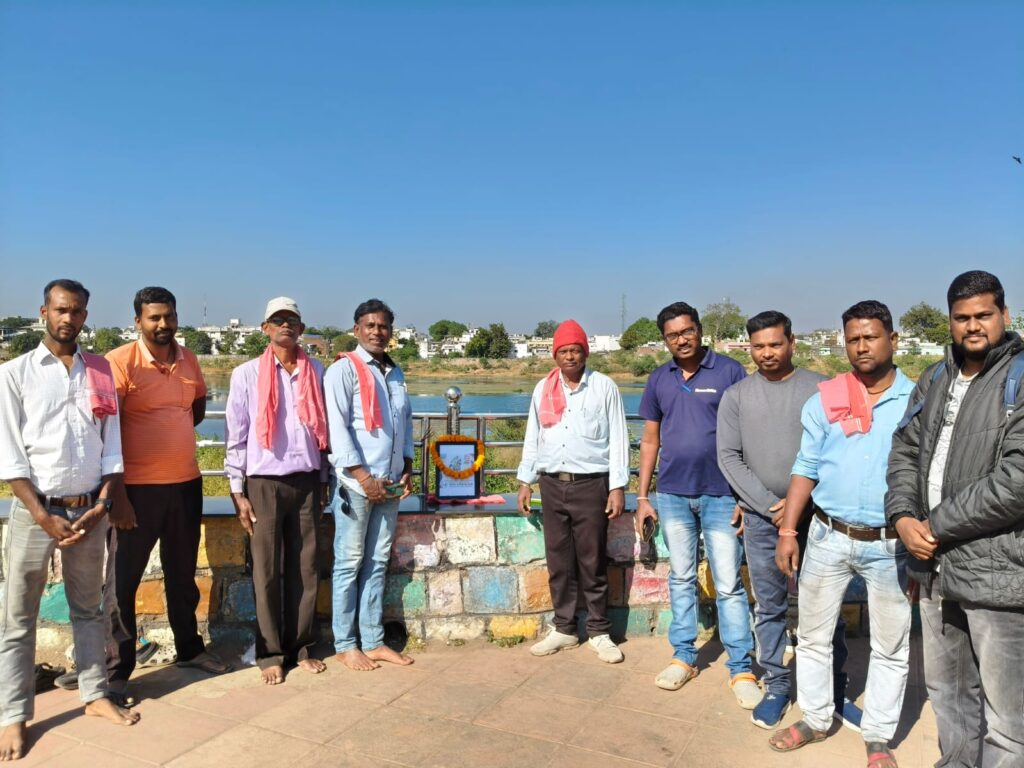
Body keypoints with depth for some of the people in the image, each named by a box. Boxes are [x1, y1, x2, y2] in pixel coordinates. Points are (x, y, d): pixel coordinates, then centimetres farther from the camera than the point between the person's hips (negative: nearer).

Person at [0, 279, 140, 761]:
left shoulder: (100, 372, 5)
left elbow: (112, 444, 5)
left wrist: (102, 504, -4)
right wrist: (44, 516, -12)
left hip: (90, 508, 3)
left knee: (88, 607, 14)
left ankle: (95, 695, 26)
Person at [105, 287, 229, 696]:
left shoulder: (188, 359, 5)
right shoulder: (120, 362, -12)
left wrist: (168, 434, 6)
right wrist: (117, 492, -18)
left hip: (186, 482, 6)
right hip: (138, 487, -6)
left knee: (183, 573, 18)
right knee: (123, 579, 5)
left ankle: (189, 648, 34)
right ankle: (118, 667, 19)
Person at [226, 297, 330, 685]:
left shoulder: (315, 371, 8)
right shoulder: (247, 374, 0)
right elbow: (235, 437, -1)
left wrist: (324, 479, 11)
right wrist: (238, 492, -4)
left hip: (307, 481, 3)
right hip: (265, 483, -2)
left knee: (305, 569, 7)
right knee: (268, 573, 3)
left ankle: (301, 647, 20)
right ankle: (270, 654, 15)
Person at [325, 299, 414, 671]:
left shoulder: (395, 372, 15)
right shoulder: (344, 369, -6)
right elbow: (336, 427, -13)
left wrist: (407, 469, 9)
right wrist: (363, 477, -16)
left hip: (389, 483, 6)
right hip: (355, 483, -6)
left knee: (378, 563, 11)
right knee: (350, 563, 2)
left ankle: (373, 641, 20)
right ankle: (346, 644, 14)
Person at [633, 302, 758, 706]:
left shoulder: (730, 371, -5)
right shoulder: (659, 379, 6)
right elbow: (650, 440, 10)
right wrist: (642, 496, 7)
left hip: (720, 495, -3)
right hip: (672, 495, 4)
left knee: (728, 585, 2)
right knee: (681, 579, 14)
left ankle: (741, 668, 14)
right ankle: (683, 657, 26)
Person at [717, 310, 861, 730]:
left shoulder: (820, 388, 1)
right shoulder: (736, 395, 4)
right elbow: (729, 457, 0)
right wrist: (768, 505, -8)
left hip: (815, 513, -1)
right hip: (761, 517, 1)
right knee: (770, 607, 8)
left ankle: (836, 690, 22)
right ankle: (776, 686, 22)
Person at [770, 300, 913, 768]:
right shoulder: (824, 400, 0)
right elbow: (806, 468, 2)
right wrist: (787, 530, -3)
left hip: (891, 545, -1)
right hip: (827, 537, 1)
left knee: (890, 647, 11)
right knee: (813, 635, 12)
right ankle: (815, 720, 31)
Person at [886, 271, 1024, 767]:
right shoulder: (935, 380, 11)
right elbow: (905, 452, 13)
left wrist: (937, 527, -15)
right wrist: (903, 516, -5)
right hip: (937, 568, 7)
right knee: (947, 692, 23)